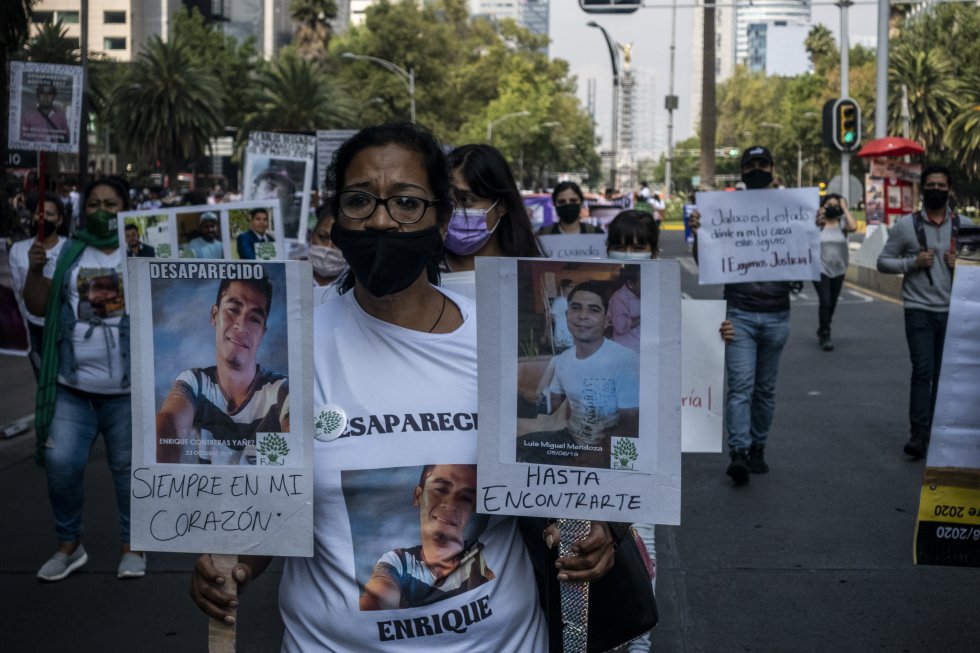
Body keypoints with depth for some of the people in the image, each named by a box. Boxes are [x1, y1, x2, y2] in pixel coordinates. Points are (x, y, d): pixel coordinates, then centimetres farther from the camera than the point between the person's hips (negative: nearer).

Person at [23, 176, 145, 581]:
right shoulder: (70, 253, 8)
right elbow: (38, 306, 10)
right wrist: (35, 269, -7)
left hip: (127, 388, -2)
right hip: (72, 386, 2)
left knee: (128, 466, 7)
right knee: (61, 464, -1)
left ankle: (132, 546, 20)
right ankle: (69, 545, 16)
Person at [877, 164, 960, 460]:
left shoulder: (962, 225, 7)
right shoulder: (906, 225, 1)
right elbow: (883, 262, 3)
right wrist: (913, 263, -13)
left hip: (952, 311, 3)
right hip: (919, 310, -3)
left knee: (944, 374, 9)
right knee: (923, 371, -12)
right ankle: (919, 435, -12)